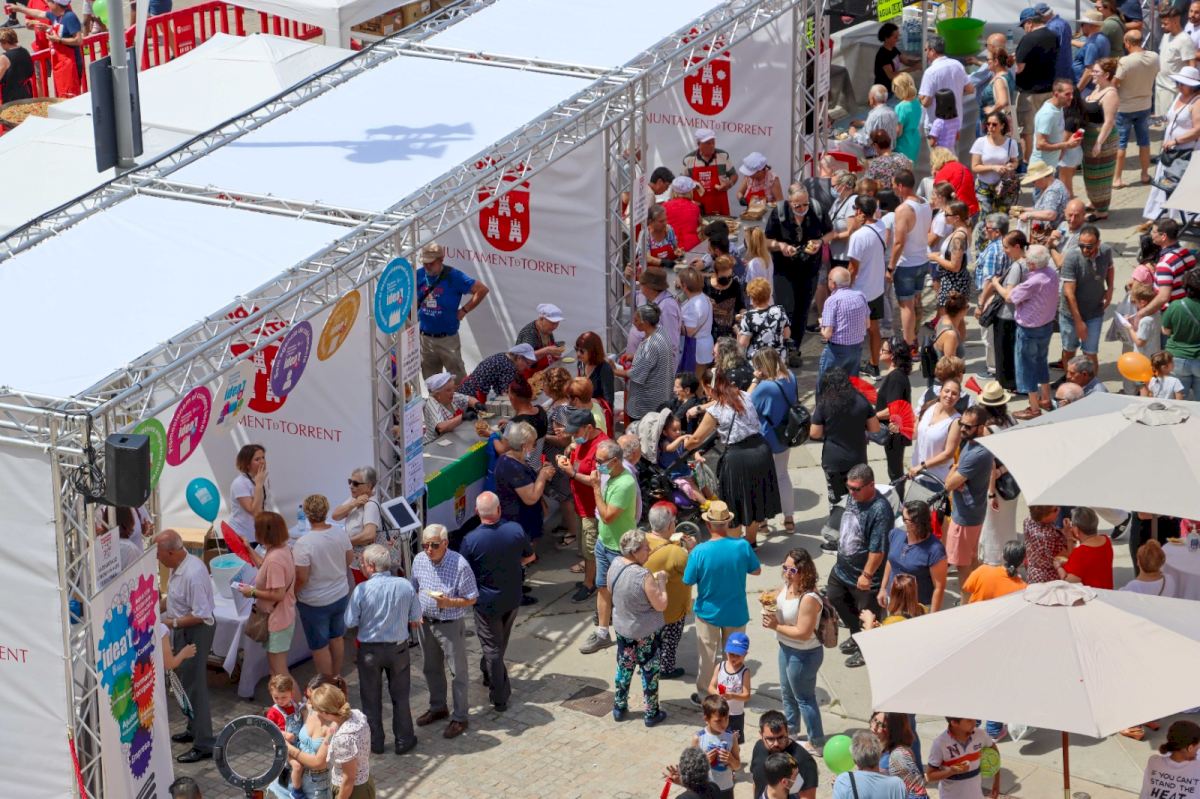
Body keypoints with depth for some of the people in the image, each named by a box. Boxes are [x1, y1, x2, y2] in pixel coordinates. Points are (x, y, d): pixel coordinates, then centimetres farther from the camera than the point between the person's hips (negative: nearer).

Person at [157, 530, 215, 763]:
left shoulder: (193, 574, -29)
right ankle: (193, 729, 38)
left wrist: (171, 623, -24)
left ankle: (204, 744, 1)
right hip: (183, 631, 10)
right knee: (185, 682, 22)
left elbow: (200, 615, -27)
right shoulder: (179, 566, 2)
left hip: (195, 633, -10)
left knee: (194, 687, -5)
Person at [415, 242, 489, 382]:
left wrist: (464, 310, -10)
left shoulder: (453, 276, -12)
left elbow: (482, 289, -11)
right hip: (425, 338, 4)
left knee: (459, 379, -2)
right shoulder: (419, 276, 0)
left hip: (447, 338, -4)